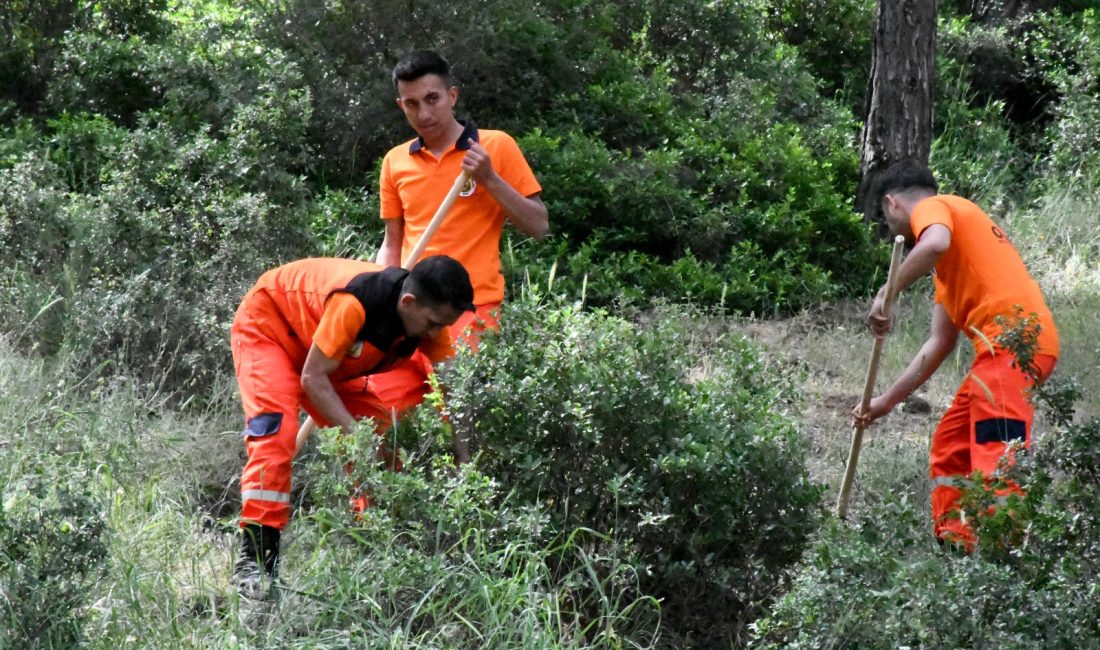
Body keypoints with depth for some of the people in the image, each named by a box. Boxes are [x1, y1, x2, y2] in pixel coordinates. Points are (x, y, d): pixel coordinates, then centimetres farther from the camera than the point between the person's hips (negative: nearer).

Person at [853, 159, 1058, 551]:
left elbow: (935, 244, -22)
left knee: (996, 460, -19)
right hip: (1008, 346, 10)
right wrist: (888, 401, 32)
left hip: (1011, 340, -10)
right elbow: (939, 344, 31)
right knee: (950, 448, 18)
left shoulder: (932, 208, 5)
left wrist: (886, 295, -16)